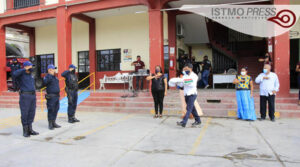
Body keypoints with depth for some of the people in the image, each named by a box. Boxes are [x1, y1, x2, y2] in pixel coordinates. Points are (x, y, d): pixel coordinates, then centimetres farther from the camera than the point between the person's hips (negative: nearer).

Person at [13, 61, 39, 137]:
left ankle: (30, 129, 19)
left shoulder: (31, 75, 18)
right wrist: (25, 69, -20)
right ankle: (25, 131, 6)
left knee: (31, 113, 9)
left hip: (33, 95, 7)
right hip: (25, 96, -7)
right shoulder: (21, 75, -4)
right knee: (24, 114, -2)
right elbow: (14, 74, -27)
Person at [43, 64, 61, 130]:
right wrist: (50, 75, -36)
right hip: (51, 97, -8)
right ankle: (50, 124, 5)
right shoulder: (47, 76, -9)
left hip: (57, 96, 8)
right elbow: (45, 83, -29)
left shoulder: (55, 77, 17)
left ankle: (53, 123, 23)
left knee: (56, 110, 12)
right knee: (51, 110, -3)